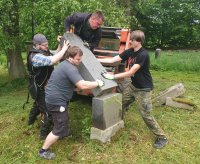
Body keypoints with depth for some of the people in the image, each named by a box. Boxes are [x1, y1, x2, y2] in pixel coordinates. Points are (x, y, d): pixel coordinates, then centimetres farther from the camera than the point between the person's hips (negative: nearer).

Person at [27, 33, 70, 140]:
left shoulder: (43, 52, 3)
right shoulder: (36, 57, -29)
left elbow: (54, 55, 7)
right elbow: (53, 60, -43)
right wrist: (64, 48, -34)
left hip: (42, 87, 11)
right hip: (40, 89, -11)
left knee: (38, 103, 33)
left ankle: (31, 119, 58)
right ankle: (44, 133, 11)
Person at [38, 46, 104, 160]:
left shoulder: (65, 64, 10)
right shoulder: (70, 68, -25)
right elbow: (83, 85, -33)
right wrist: (98, 83, -18)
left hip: (53, 98, 11)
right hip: (56, 101, -11)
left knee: (62, 122, 33)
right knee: (59, 129, 0)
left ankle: (63, 133, 58)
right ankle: (43, 151, 12)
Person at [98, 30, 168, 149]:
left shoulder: (143, 54, -25)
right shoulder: (129, 52, -1)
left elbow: (131, 72, -28)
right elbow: (112, 60, 0)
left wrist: (113, 76, -25)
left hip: (144, 89, -8)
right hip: (133, 85, 8)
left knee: (146, 115, -4)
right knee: (120, 105, 13)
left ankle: (162, 138, 13)